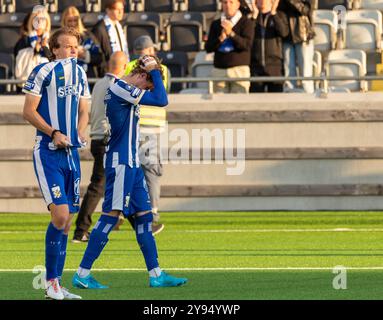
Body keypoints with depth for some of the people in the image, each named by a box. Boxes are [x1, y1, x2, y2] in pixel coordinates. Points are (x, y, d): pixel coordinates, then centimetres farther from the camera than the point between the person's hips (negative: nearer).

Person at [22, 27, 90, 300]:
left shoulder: (79, 73, 13)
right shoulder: (44, 71, -8)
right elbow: (28, 111, -8)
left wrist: (80, 132, 3)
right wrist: (53, 133, -17)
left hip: (71, 153, 7)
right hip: (48, 153, -7)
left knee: (66, 221, 6)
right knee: (60, 214, -17)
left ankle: (56, 284, 13)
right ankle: (51, 283, -7)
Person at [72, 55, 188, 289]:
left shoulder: (121, 90, 16)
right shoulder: (121, 90, -14)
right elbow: (162, 101, -19)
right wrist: (155, 71, -8)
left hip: (131, 164, 11)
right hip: (120, 163, -11)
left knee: (144, 215, 9)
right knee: (111, 215, -9)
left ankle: (156, 274, 10)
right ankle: (82, 274, -7)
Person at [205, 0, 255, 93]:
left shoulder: (246, 22, 5)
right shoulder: (215, 24, 16)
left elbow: (247, 45, -7)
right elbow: (208, 48, 12)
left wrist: (231, 34, -16)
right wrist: (221, 38, -5)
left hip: (240, 69, -3)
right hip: (219, 70, 3)